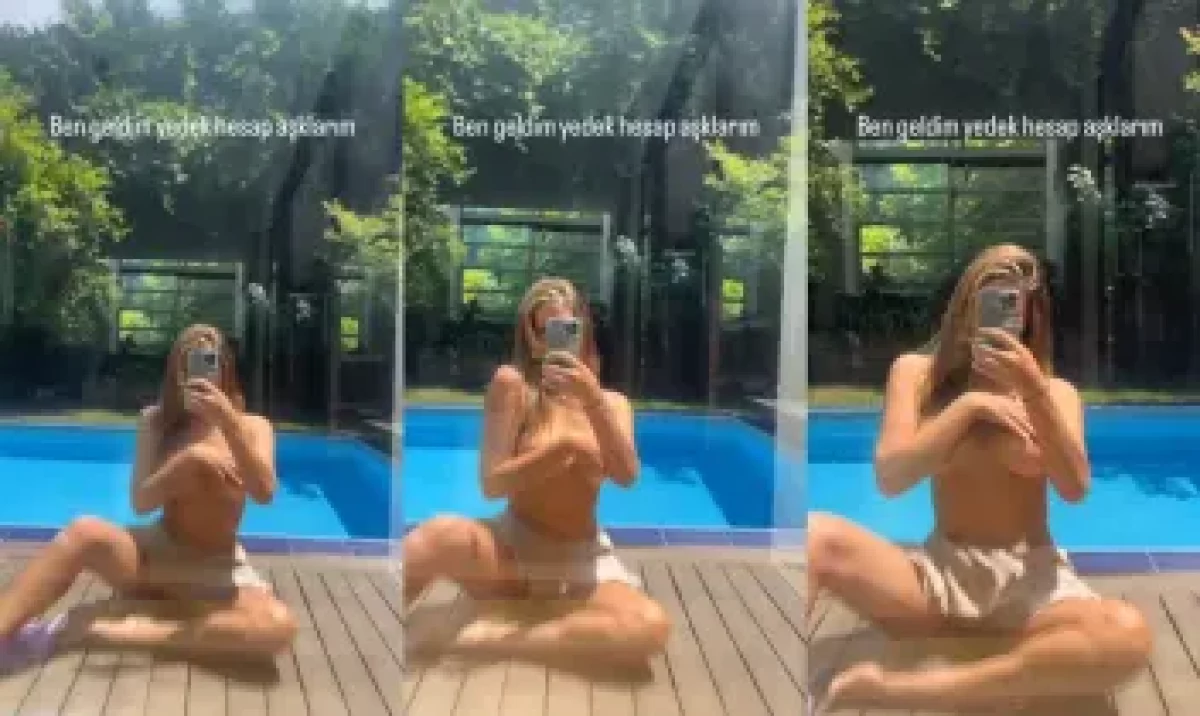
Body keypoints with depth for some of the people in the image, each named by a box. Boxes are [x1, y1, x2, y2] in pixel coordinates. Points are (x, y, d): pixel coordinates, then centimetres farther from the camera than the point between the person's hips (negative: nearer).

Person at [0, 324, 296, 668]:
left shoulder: (252, 426, -2)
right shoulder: (157, 421, 0)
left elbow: (264, 492, -21)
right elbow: (141, 502, -8)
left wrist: (227, 418, -30)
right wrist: (188, 461, -25)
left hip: (220, 569, -1)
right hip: (156, 554, 1)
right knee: (85, 532, -31)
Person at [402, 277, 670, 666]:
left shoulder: (613, 402, 8)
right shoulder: (512, 384, -3)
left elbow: (626, 475, -11)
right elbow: (492, 483, -10)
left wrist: (593, 400, -23)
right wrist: (564, 447, -21)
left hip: (582, 559, 3)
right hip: (510, 546, -3)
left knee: (652, 626, -31)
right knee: (441, 534, -39)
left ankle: (496, 637, -25)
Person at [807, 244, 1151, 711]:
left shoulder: (1055, 390, 9)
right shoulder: (918, 371, 7)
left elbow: (1075, 488, -7)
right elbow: (890, 478, -5)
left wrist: (1033, 390, -17)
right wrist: (969, 406, -12)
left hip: (1031, 577, 1)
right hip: (942, 572, 0)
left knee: (1129, 636, -36)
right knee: (814, 536, -29)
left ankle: (899, 691, -33)